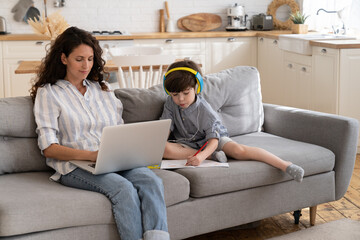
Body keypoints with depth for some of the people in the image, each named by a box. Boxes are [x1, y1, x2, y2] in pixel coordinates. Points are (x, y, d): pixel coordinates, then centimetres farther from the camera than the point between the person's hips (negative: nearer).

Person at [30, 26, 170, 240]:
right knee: (123, 187, -34)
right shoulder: (47, 93, 7)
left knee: (151, 180, -28)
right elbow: (49, 148, -3)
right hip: (75, 166, -4)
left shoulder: (102, 88, 22)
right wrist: (91, 155, -18)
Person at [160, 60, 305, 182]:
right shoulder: (171, 104, -7)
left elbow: (213, 140, -26)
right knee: (163, 149, -31)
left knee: (238, 150, -32)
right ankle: (211, 156, -27)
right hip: (187, 143, 4)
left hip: (212, 139, -3)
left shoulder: (204, 110, -20)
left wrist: (202, 156, -47)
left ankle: (285, 165, -33)